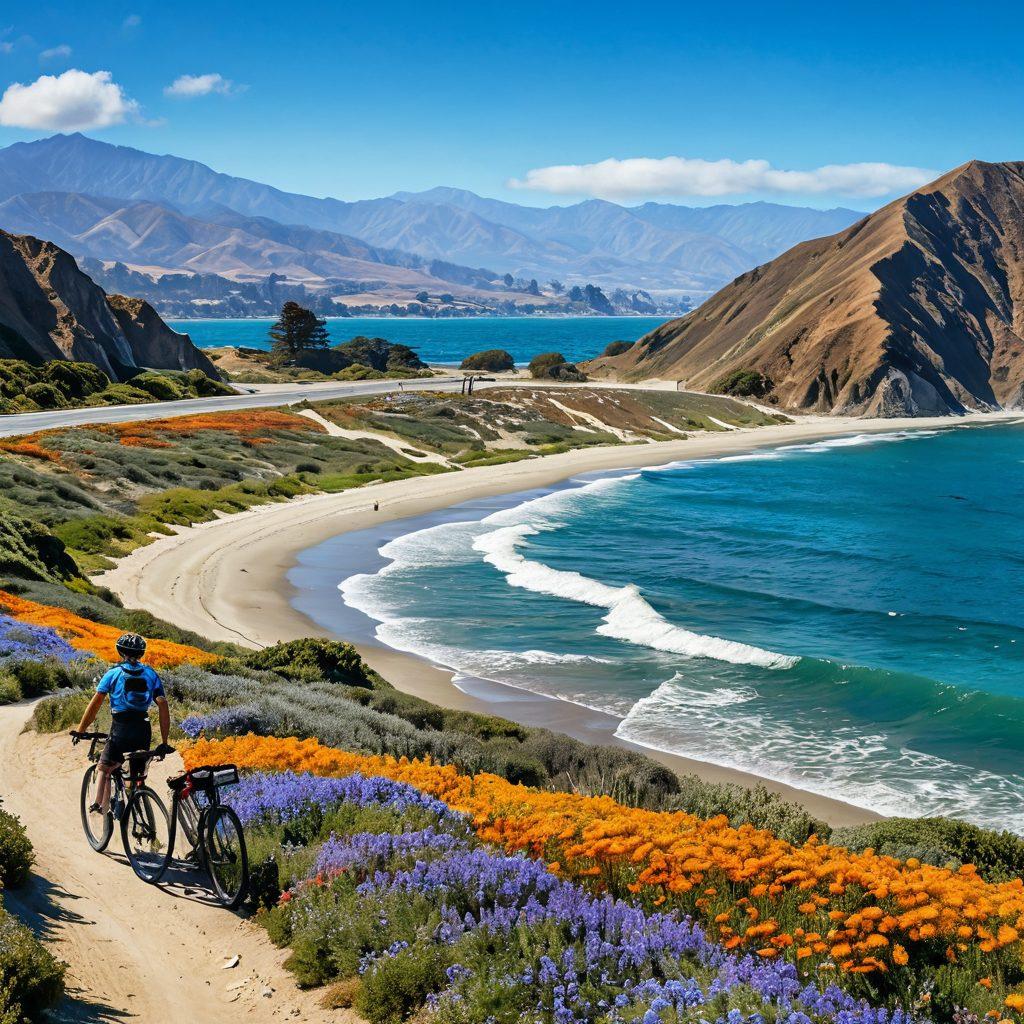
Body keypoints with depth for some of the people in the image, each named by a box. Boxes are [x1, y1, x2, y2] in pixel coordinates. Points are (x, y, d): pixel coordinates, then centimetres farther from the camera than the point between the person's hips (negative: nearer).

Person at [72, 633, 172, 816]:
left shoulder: (113, 673, 1)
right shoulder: (150, 674, 8)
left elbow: (96, 703, -6)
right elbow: (163, 705, 0)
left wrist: (80, 730, 1)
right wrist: (164, 742, 2)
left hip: (121, 729, -3)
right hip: (144, 730, 3)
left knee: (104, 768, 8)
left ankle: (100, 804, -10)